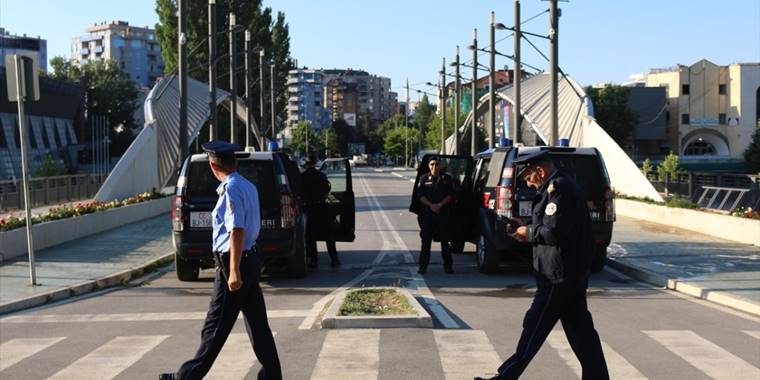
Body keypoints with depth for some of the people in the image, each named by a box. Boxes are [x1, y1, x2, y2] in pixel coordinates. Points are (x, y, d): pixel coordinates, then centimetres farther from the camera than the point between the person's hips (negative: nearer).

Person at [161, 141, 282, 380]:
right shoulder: (249, 187, 12)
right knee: (257, 323, 10)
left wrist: (234, 271, -24)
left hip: (234, 262, -9)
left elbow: (237, 231, -22)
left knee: (216, 326, -1)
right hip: (251, 259, 9)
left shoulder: (231, 190, -16)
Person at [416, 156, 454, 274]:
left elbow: (450, 195, 2)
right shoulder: (424, 178, 5)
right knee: (426, 241, 2)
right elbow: (420, 195, 0)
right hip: (426, 213, 0)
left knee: (444, 240, 4)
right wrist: (431, 205, -13)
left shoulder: (446, 178, 6)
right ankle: (423, 266, 6)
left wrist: (440, 205, -12)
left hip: (443, 213, 0)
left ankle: (448, 265, 10)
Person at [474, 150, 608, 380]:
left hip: (559, 276, -10)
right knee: (580, 330, 11)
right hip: (573, 275, 10)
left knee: (535, 328, -1)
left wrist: (528, 233, -8)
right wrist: (528, 230, 11)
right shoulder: (563, 186, 17)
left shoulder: (558, 188, -15)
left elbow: (554, 231, -24)